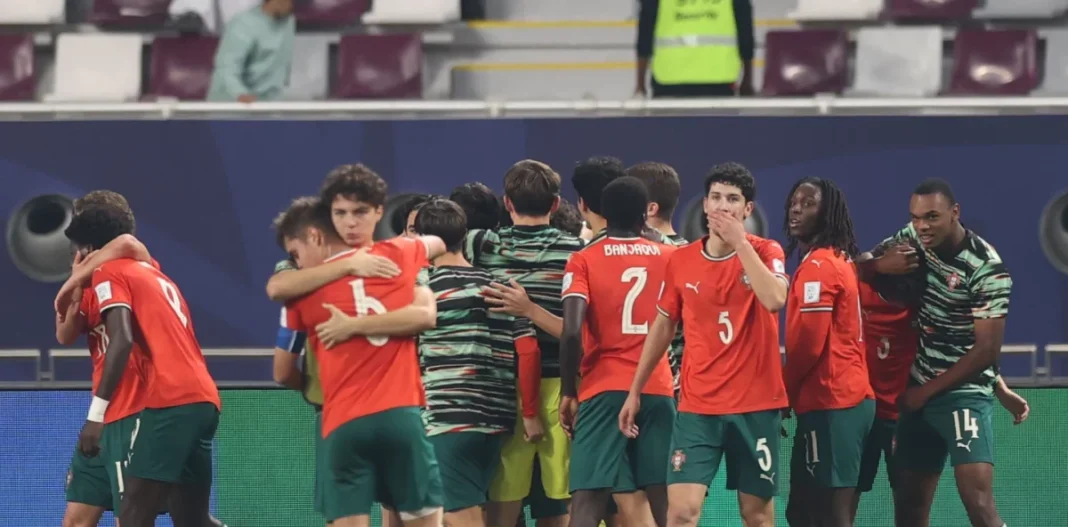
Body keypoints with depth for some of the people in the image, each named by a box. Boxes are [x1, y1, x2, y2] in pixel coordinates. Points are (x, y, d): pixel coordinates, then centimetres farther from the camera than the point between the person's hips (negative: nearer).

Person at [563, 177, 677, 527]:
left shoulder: (584, 261, -1)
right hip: (659, 389, 3)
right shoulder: (669, 258, 9)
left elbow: (572, 331, -10)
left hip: (603, 390, -3)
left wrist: (568, 391, -3)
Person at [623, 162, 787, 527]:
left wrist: (739, 242, -19)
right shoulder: (681, 261, 4)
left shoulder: (765, 252, -2)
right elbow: (662, 327, 14)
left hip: (756, 403, -1)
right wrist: (635, 390, 14)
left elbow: (774, 299, -23)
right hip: (697, 405, 1)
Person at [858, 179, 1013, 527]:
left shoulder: (986, 268, -18)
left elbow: (987, 349, -17)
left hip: (963, 392, -7)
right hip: (918, 391, 7)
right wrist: (880, 266, -16)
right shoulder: (911, 240, 1)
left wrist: (927, 391, -10)